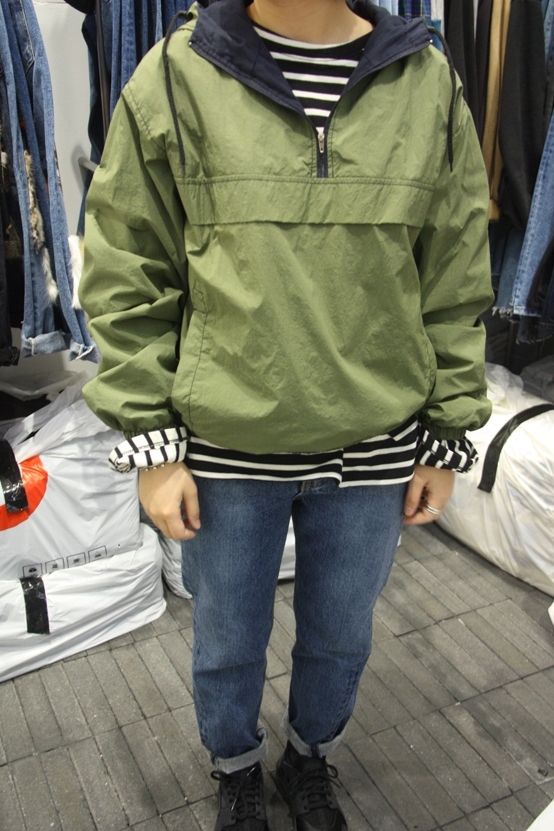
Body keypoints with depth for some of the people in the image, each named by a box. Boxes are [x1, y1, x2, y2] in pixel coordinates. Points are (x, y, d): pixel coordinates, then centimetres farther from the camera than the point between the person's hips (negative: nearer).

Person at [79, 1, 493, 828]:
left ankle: (311, 759, 53)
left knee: (340, 636, 21)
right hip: (223, 449, -1)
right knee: (227, 643, 18)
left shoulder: (431, 86, -2)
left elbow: (457, 287, 2)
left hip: (374, 449, 2)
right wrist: (152, 444, -6)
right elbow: (127, 280, -4)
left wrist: (447, 439, 4)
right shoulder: (175, 80, -6)